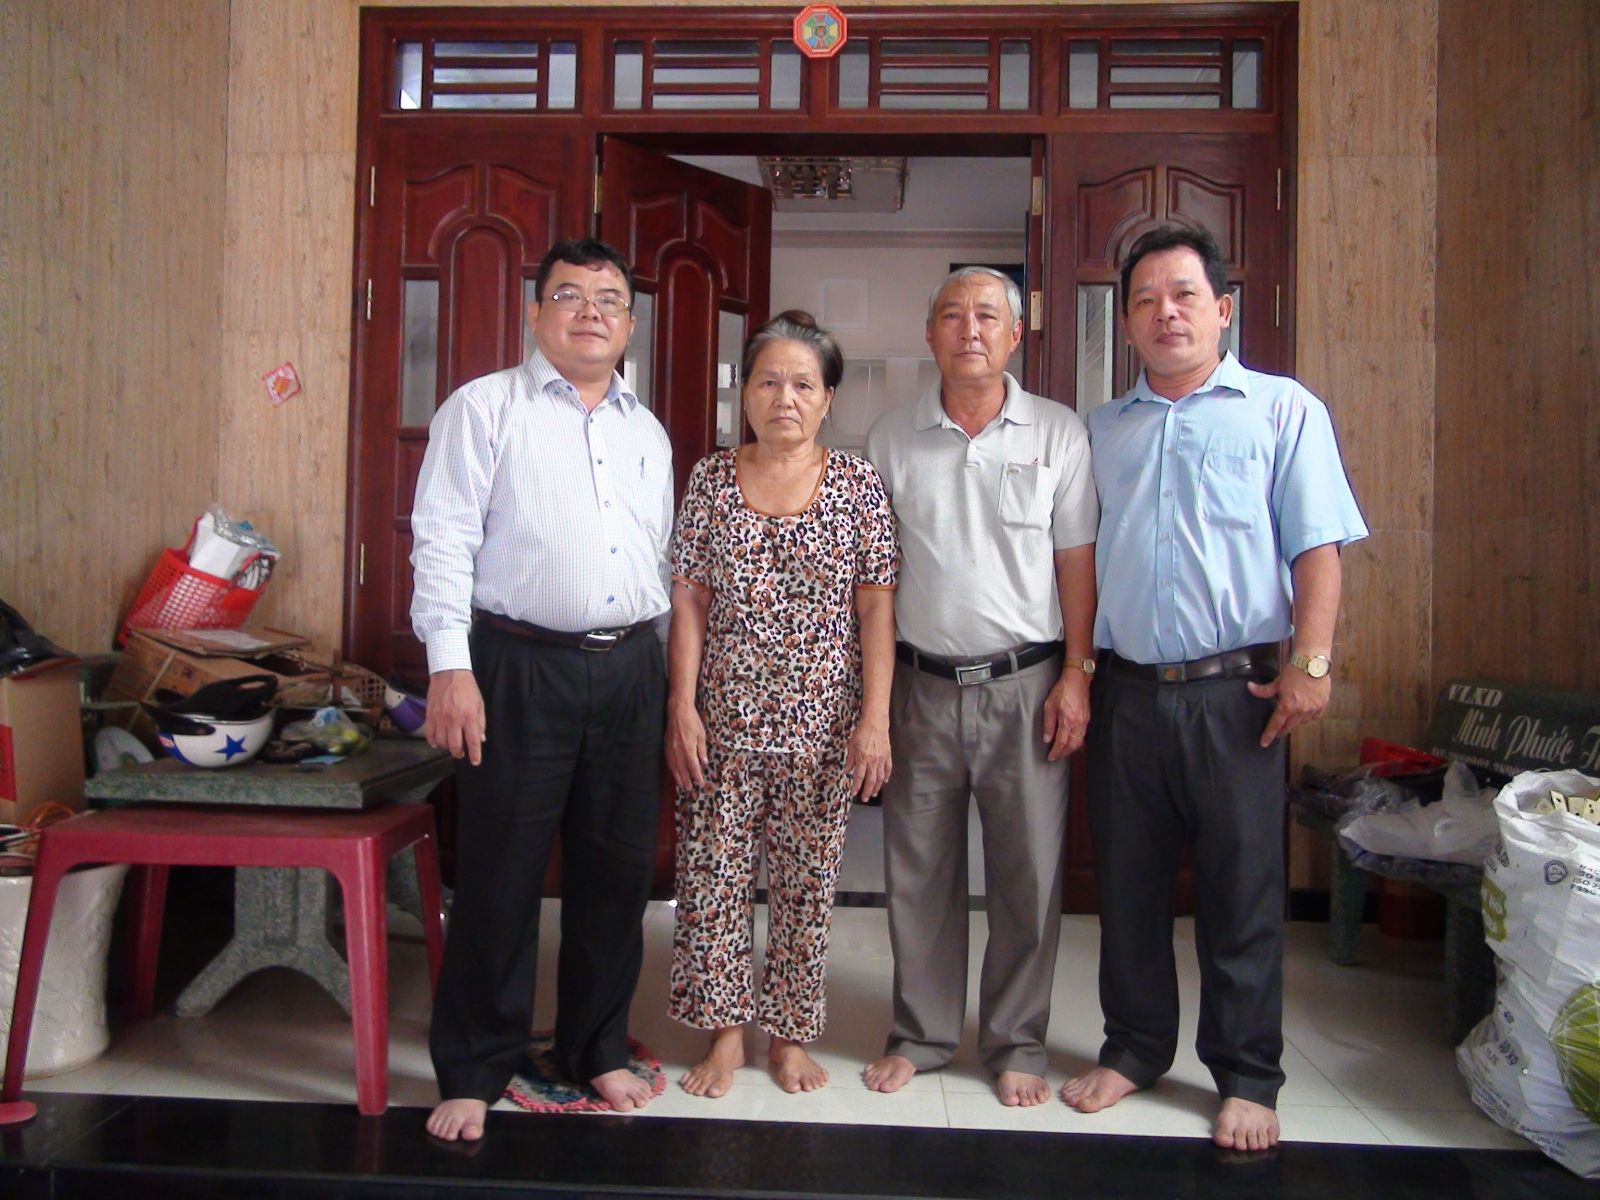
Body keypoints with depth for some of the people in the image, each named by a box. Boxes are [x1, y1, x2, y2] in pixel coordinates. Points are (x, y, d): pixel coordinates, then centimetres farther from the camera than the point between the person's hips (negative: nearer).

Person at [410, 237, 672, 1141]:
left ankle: (597, 1049, 29)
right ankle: (474, 1073, 17)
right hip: (520, 667, -5)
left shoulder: (648, 431, 16)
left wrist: (670, 675, 15)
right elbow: (443, 541, -7)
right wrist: (451, 667, -14)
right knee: (502, 874, 1)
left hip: (630, 669, 5)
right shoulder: (485, 409, 0)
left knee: (618, 870, 11)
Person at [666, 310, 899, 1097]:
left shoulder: (857, 483, 1)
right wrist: (682, 706, -4)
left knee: (808, 882, 8)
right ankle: (724, 1032, 22)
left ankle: (791, 1033, 25)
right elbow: (688, 600, 3)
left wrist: (875, 717, -7)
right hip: (724, 722, 1)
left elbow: (877, 606, -2)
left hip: (822, 727, -1)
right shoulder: (711, 480, 4)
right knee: (712, 875, 4)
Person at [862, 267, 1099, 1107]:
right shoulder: (891, 438, 6)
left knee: (1028, 873, 6)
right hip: (922, 684, 2)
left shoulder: (1057, 433, 3)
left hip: (1025, 684, -1)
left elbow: (1077, 562, 2)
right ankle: (920, 1035, 27)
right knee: (919, 871, 10)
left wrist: (1076, 674, -5)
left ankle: (1017, 1044, 23)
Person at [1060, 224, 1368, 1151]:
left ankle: (1248, 1077, 21)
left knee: (1243, 891, 5)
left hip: (1235, 691, -3)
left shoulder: (1282, 409, 4)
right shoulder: (1102, 430, 14)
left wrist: (1311, 662, -13)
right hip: (1126, 690, 4)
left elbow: (1318, 548, -2)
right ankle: (1134, 1050, 29)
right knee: (1129, 885, 12)